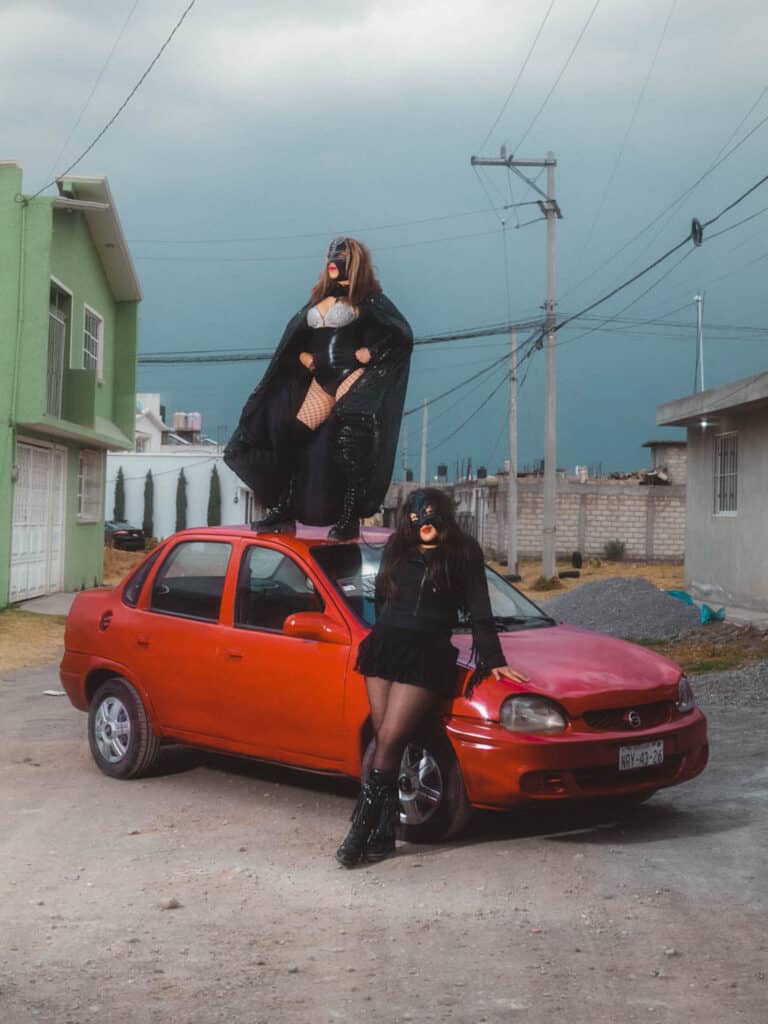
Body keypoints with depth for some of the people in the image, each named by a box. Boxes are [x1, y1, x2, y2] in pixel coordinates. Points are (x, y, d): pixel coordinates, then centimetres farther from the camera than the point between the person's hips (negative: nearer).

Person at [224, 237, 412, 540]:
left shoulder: (368, 298, 1)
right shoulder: (320, 298, 19)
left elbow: (401, 335, -5)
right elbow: (294, 338, 28)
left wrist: (369, 353, -13)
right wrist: (303, 357, 10)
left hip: (353, 377, -7)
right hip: (322, 380, 7)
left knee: (350, 444, -16)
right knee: (293, 438, 1)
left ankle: (349, 520, -11)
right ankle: (284, 512, 9)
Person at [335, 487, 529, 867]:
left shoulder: (462, 554, 3)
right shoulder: (397, 550, 15)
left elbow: (479, 611, 3)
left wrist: (494, 660, 0)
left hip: (426, 658, -4)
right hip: (383, 650, 4)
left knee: (389, 741, -13)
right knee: (386, 743, 1)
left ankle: (360, 833, -13)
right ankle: (383, 834, 4)